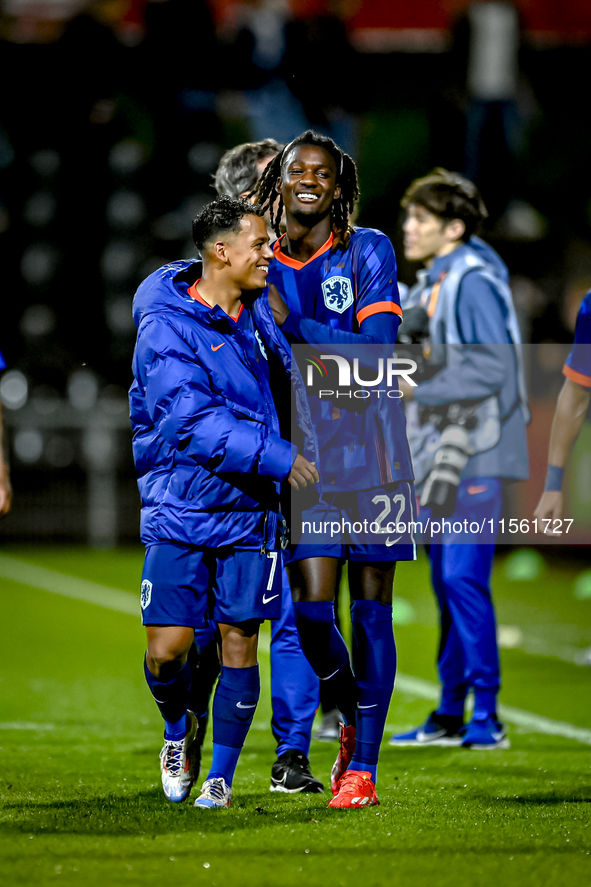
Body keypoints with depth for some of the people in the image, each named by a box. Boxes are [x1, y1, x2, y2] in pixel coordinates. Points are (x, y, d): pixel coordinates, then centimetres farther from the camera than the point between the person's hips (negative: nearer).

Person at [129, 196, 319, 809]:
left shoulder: (259, 311, 6)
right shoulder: (166, 327, -13)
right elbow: (193, 420, -23)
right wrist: (277, 457, -26)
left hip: (247, 510, 5)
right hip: (179, 510, -4)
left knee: (239, 641, 2)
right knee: (167, 650, -6)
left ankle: (222, 776, 14)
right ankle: (178, 730, 26)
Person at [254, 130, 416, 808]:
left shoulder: (368, 252, -2)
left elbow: (376, 353, -13)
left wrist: (291, 324, -18)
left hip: (371, 456, -2)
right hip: (304, 463, 2)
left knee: (370, 610, 0)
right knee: (311, 612, -8)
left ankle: (362, 766, 7)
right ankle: (351, 714, 22)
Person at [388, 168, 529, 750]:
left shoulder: (474, 283, -13)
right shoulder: (429, 285, 16)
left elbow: (492, 369, -20)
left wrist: (416, 391, -19)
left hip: (475, 456, -9)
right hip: (438, 456, 9)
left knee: (464, 580, -12)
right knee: (447, 584, 11)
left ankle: (486, 718, -10)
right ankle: (450, 715, 15)